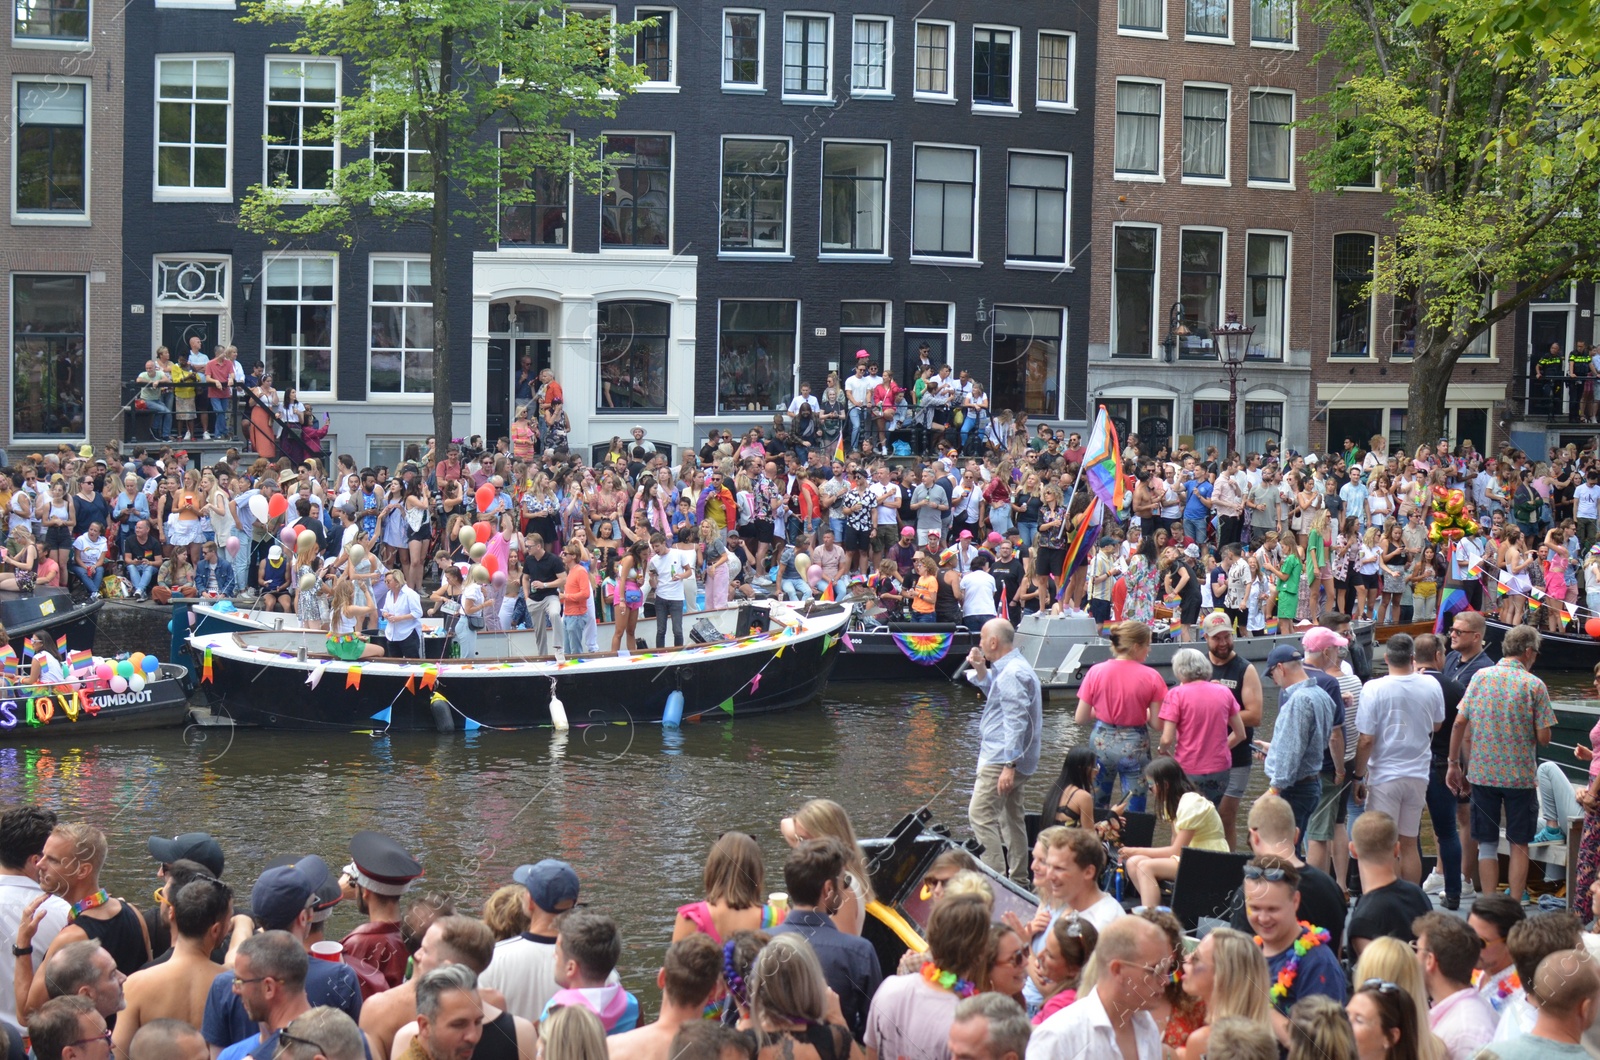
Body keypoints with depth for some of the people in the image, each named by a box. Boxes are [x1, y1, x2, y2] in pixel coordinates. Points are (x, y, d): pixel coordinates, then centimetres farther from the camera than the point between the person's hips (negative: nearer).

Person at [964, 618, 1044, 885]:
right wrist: (981, 671, 17)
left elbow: (1016, 721, -24)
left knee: (980, 813, -13)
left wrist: (1009, 765, -28)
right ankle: (1018, 880, 21)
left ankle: (995, 876, -16)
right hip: (1007, 758, 11)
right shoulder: (1012, 667, 14)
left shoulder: (1013, 674, -19)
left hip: (1001, 759, -11)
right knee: (1011, 817, 15)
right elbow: (999, 698, 31)